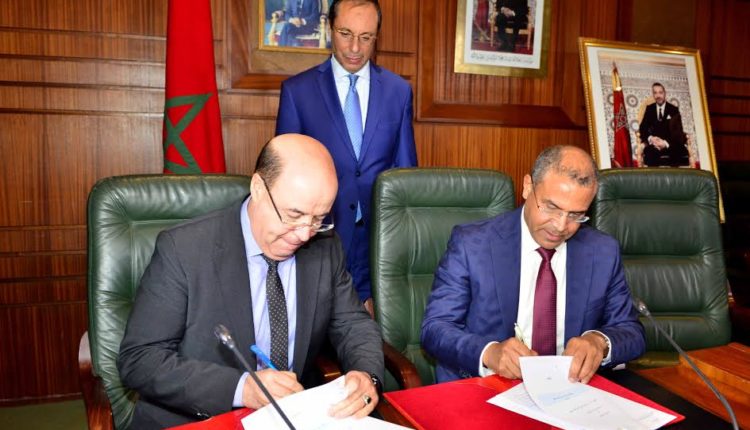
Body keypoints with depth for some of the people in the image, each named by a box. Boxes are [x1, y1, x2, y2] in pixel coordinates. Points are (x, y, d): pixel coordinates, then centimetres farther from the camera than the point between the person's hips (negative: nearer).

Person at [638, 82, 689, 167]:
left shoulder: (674, 110, 5)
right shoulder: (649, 109, 13)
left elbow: (678, 131, -5)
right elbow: (643, 128, 5)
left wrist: (666, 142, -24)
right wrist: (650, 138, -18)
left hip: (671, 143, -1)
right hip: (654, 143, 1)